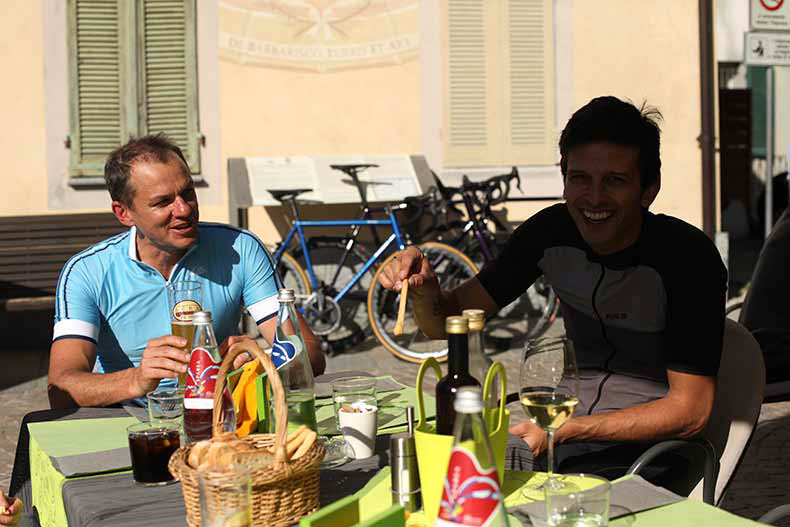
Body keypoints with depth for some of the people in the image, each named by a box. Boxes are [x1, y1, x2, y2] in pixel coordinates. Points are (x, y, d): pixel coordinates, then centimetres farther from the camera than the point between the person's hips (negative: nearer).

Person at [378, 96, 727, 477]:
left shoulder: (687, 258, -18)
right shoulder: (552, 232, -4)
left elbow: (690, 411, -17)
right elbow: (448, 322, 1)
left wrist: (564, 431, -25)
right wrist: (424, 288, -23)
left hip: (652, 446, -4)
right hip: (570, 428, 5)